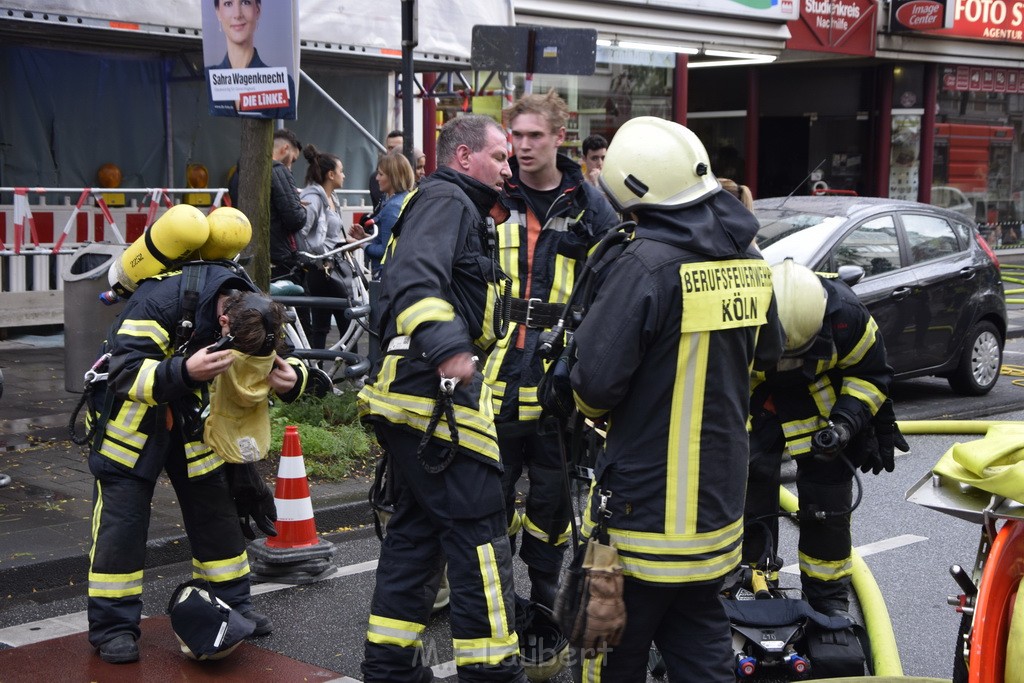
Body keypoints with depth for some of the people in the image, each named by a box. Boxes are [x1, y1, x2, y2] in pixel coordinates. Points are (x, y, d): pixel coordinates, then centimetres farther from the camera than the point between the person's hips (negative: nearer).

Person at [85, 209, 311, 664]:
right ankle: (113, 626, 3)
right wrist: (184, 372, -53)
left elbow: (280, 364, -3)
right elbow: (124, 374, -37)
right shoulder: (161, 302, -34)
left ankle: (233, 604, 22)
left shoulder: (253, 310, -15)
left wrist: (291, 380, -29)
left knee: (214, 506, 8)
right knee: (122, 517, -7)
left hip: (192, 416, 5)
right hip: (133, 414, -5)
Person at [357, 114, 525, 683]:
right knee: (480, 533, -7)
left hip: (411, 398, 11)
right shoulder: (446, 199, -8)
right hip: (438, 389, -11)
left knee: (417, 529, 15)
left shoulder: (455, 208, 25)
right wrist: (447, 346, -39)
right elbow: (415, 276, -27)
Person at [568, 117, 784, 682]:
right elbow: (768, 353, 18)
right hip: (718, 500, 7)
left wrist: (594, 405, 1)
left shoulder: (645, 265, -21)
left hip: (647, 503, -7)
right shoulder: (746, 259, 2)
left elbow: (596, 381, -21)